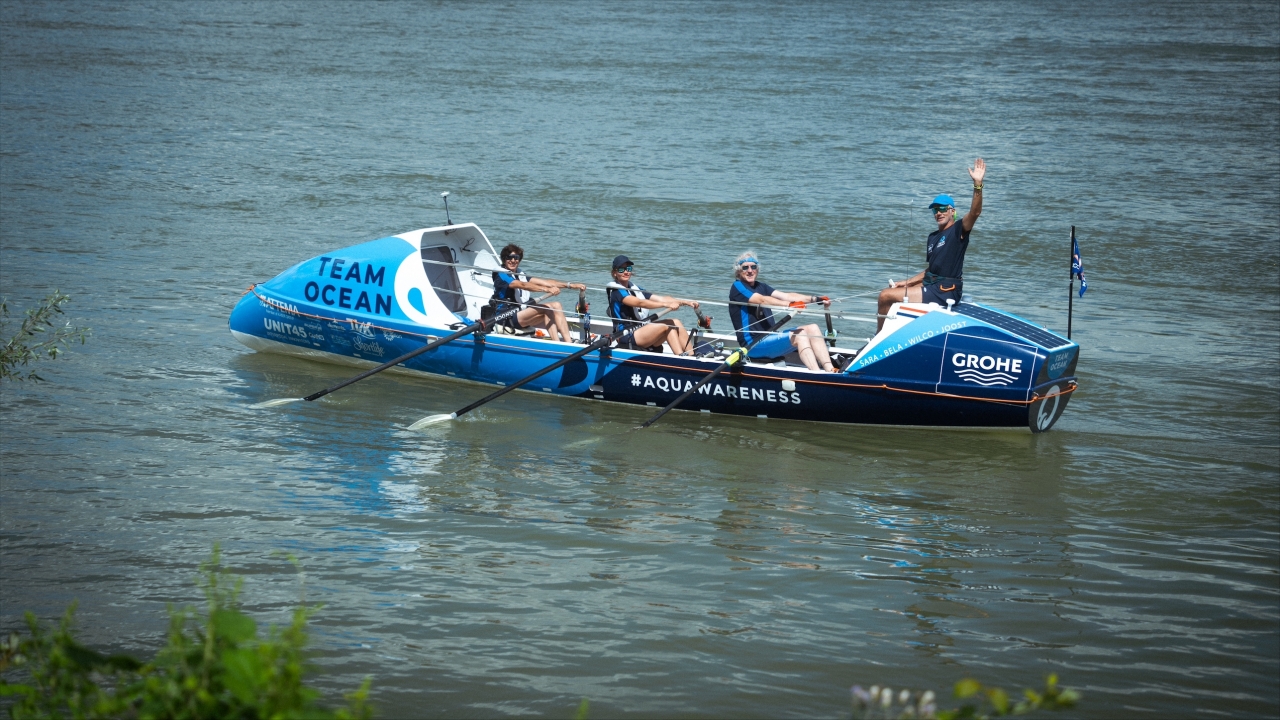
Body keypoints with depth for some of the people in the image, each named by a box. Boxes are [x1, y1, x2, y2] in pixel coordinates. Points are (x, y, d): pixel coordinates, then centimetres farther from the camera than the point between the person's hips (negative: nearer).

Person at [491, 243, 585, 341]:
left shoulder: (519, 275, 18)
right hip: (508, 318, -8)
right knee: (547, 308, -22)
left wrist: (570, 285, -1)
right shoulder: (501, 275, -7)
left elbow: (543, 282, 9)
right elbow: (522, 285, -24)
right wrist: (547, 289, -38)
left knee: (556, 306, -8)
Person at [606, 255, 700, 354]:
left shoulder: (634, 288, 18)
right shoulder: (616, 291, -7)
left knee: (675, 323, -9)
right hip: (627, 337, -8)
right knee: (667, 325, -20)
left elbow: (660, 299, 9)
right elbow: (640, 303, -23)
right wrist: (666, 304, -32)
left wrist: (685, 302, -4)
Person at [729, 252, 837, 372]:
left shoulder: (760, 287, 19)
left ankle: (830, 371, -23)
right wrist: (790, 305, -36)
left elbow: (787, 296, 8)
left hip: (770, 337, 8)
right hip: (752, 345, -8)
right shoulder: (737, 287, -5)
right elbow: (762, 300, -22)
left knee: (812, 328, -7)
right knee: (799, 335, -25)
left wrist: (816, 299, -6)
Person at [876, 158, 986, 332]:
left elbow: (975, 212, -27)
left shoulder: (958, 230, -7)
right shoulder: (933, 237, 19)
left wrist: (978, 185, -40)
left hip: (945, 291, -10)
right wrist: (905, 283, 16)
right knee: (886, 294, 16)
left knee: (887, 296, -14)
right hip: (931, 285, 10)